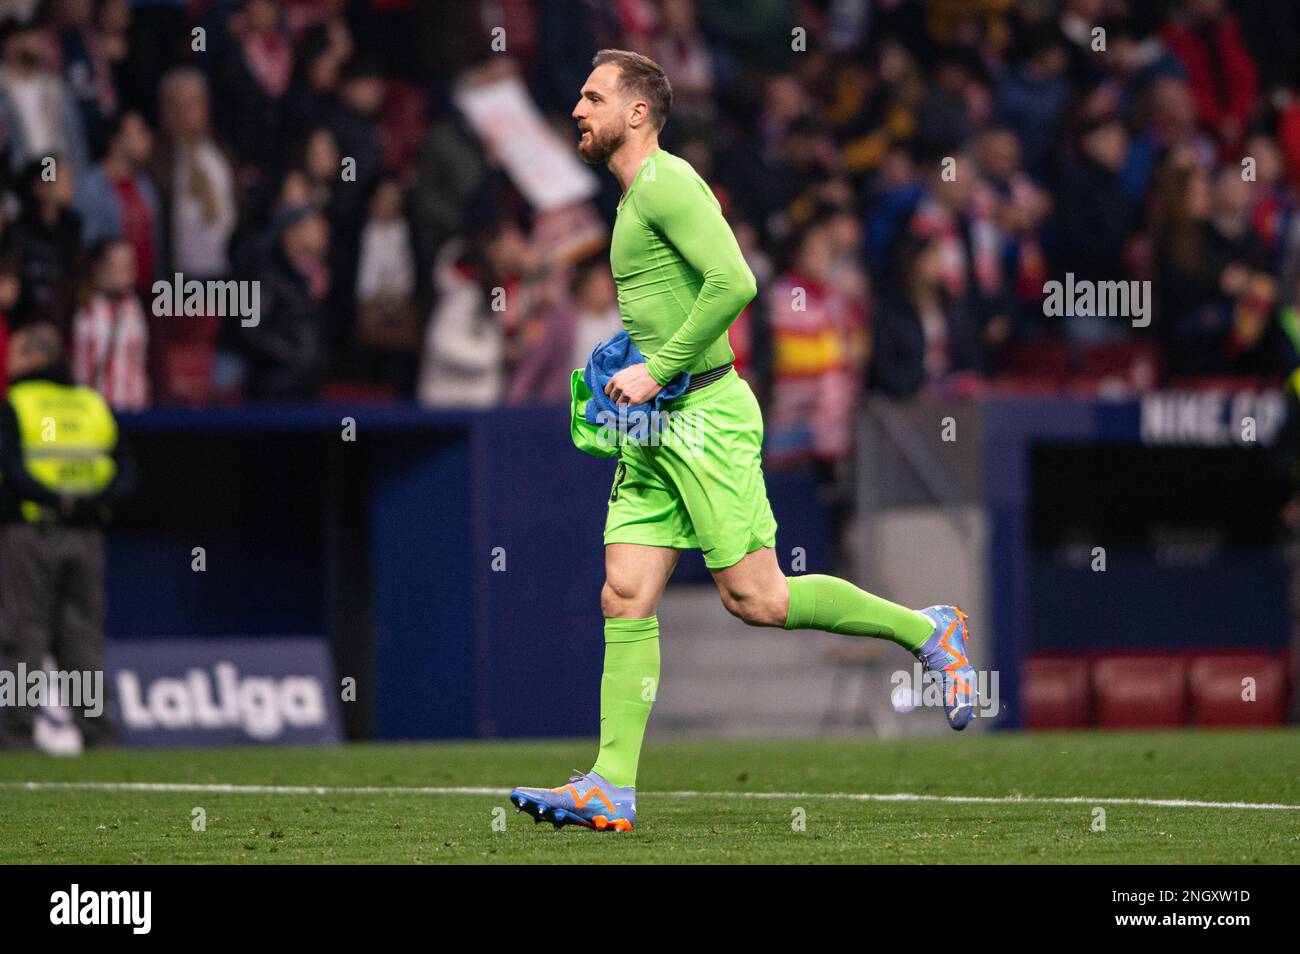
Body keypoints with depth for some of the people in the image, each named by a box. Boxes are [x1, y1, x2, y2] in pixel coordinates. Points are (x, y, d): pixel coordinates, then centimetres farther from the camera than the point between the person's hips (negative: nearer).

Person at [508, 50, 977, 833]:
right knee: (626, 599, 0)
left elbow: (733, 281, -24)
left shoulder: (666, 183, -11)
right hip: (655, 428, 10)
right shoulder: (637, 197, 20)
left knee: (755, 597, -9)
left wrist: (658, 370, -19)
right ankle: (612, 788, -5)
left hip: (703, 415, -10)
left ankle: (928, 631, 6)